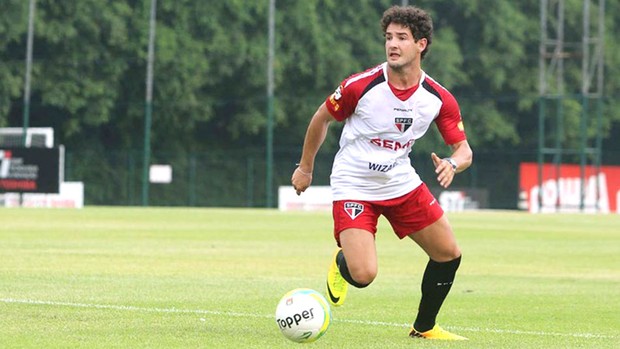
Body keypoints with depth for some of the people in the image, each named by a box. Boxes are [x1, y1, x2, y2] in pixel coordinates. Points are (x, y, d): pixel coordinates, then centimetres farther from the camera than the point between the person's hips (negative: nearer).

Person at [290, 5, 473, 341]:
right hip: (354, 186, -4)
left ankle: (424, 327, 25)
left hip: (402, 183, 4)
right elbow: (321, 118, -2)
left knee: (449, 254, 3)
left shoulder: (439, 98, -10)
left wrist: (452, 164, -27)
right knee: (363, 275, -19)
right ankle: (342, 262, 20)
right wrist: (305, 167, 7)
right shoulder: (361, 86, -19)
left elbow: (463, 150, -2)